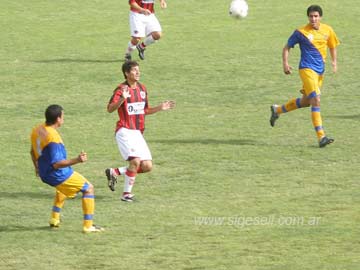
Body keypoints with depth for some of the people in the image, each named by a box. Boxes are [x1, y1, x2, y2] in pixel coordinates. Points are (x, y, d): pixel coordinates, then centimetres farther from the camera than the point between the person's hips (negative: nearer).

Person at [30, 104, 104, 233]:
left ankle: (54, 219, 40)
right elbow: (56, 164, -31)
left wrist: (37, 167, 33)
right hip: (58, 175, -9)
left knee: (62, 188, 40)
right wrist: (76, 160, -38)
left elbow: (33, 151, 17)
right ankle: (88, 225, 1)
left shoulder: (37, 130, 0)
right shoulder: (53, 137, -29)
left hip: (44, 173, 9)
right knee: (88, 188, 3)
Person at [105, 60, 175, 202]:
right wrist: (122, 99, -39)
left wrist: (160, 108, 10)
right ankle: (126, 194, -9)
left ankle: (114, 172, 17)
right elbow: (110, 109, -24)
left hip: (138, 133, 7)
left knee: (147, 166, -1)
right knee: (135, 160, -24)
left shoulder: (142, 88, 12)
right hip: (125, 131, -7)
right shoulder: (121, 89, -10)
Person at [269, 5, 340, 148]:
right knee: (316, 100, -17)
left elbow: (332, 47, 19)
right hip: (307, 69, -6)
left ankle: (277, 110, 41)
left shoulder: (327, 30, 4)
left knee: (306, 101, 18)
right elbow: (287, 47, 2)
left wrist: (334, 61, 3)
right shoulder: (301, 32, -8)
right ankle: (321, 137, -19)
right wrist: (285, 63, -11)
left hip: (320, 70, 6)